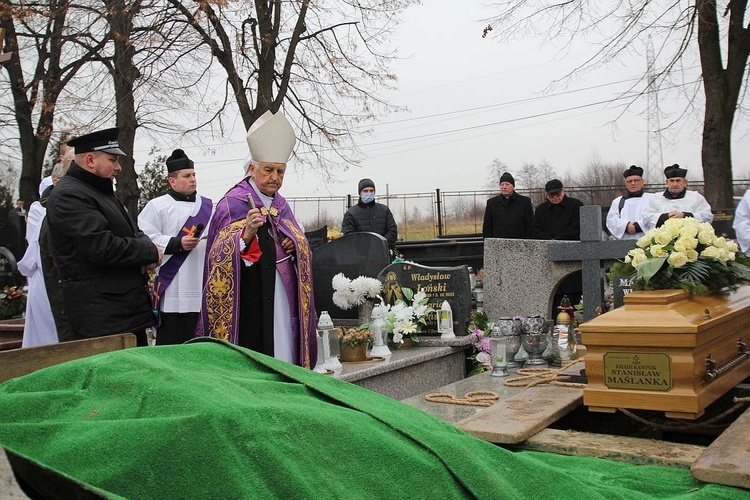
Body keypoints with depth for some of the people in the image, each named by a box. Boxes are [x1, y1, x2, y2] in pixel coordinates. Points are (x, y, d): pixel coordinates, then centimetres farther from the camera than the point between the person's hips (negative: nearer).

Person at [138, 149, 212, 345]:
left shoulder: (208, 206, 16)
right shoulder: (157, 206, 1)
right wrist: (177, 244, -16)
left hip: (202, 290, 5)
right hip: (172, 290, -4)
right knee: (170, 345, 0)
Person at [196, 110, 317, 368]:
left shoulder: (281, 205, 13)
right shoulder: (233, 203, -8)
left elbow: (302, 243, 20)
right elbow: (222, 256, -17)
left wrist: (295, 245, -3)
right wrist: (246, 235, -35)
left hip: (284, 296, 7)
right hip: (251, 298, -7)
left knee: (284, 353, 9)